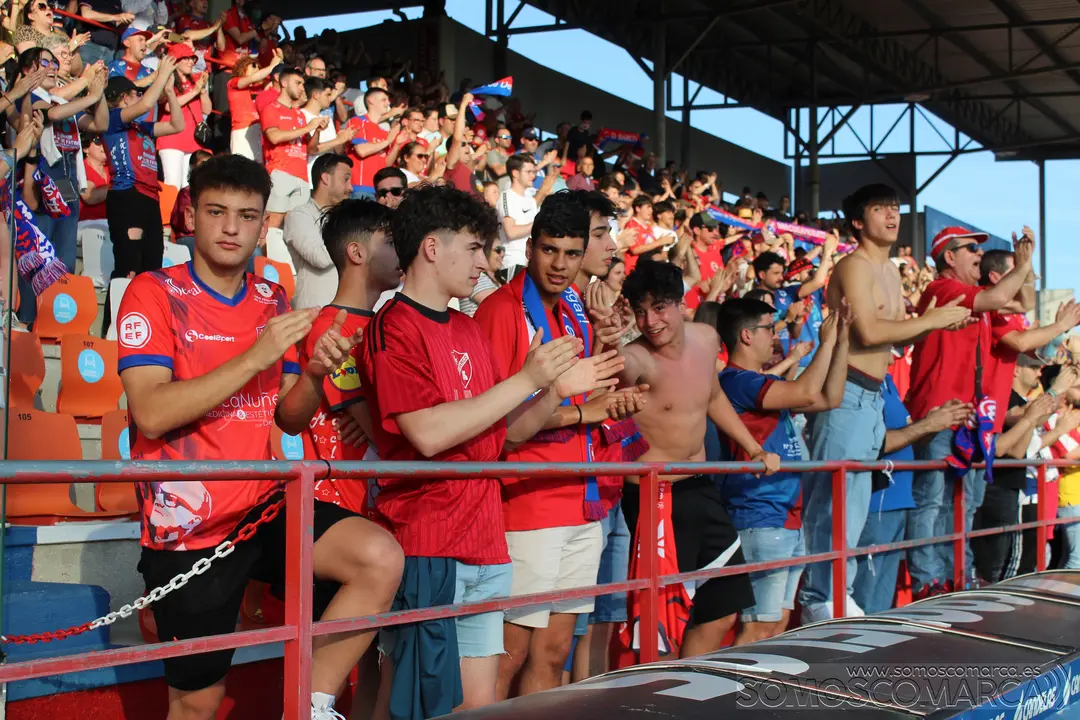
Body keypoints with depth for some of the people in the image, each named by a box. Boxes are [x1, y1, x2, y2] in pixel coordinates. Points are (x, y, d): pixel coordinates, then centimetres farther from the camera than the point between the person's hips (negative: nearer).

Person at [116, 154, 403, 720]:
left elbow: (288, 416, 11)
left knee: (381, 557, -20)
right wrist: (255, 357, -23)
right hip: (188, 522, -4)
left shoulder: (272, 302, 9)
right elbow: (150, 413, -20)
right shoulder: (154, 292, -8)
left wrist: (314, 373, -10)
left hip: (263, 503, 4)